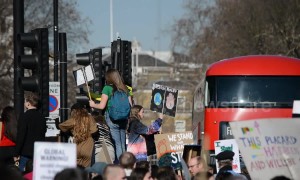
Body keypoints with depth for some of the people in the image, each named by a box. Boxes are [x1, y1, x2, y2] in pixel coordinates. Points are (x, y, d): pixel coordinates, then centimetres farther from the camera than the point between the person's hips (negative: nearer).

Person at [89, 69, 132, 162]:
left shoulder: (107, 88, -6)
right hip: (123, 119, 5)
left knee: (117, 144, -4)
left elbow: (102, 106, -8)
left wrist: (93, 104, 11)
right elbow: (130, 106, 9)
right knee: (123, 144, 9)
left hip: (112, 118, -5)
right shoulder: (125, 89, 8)